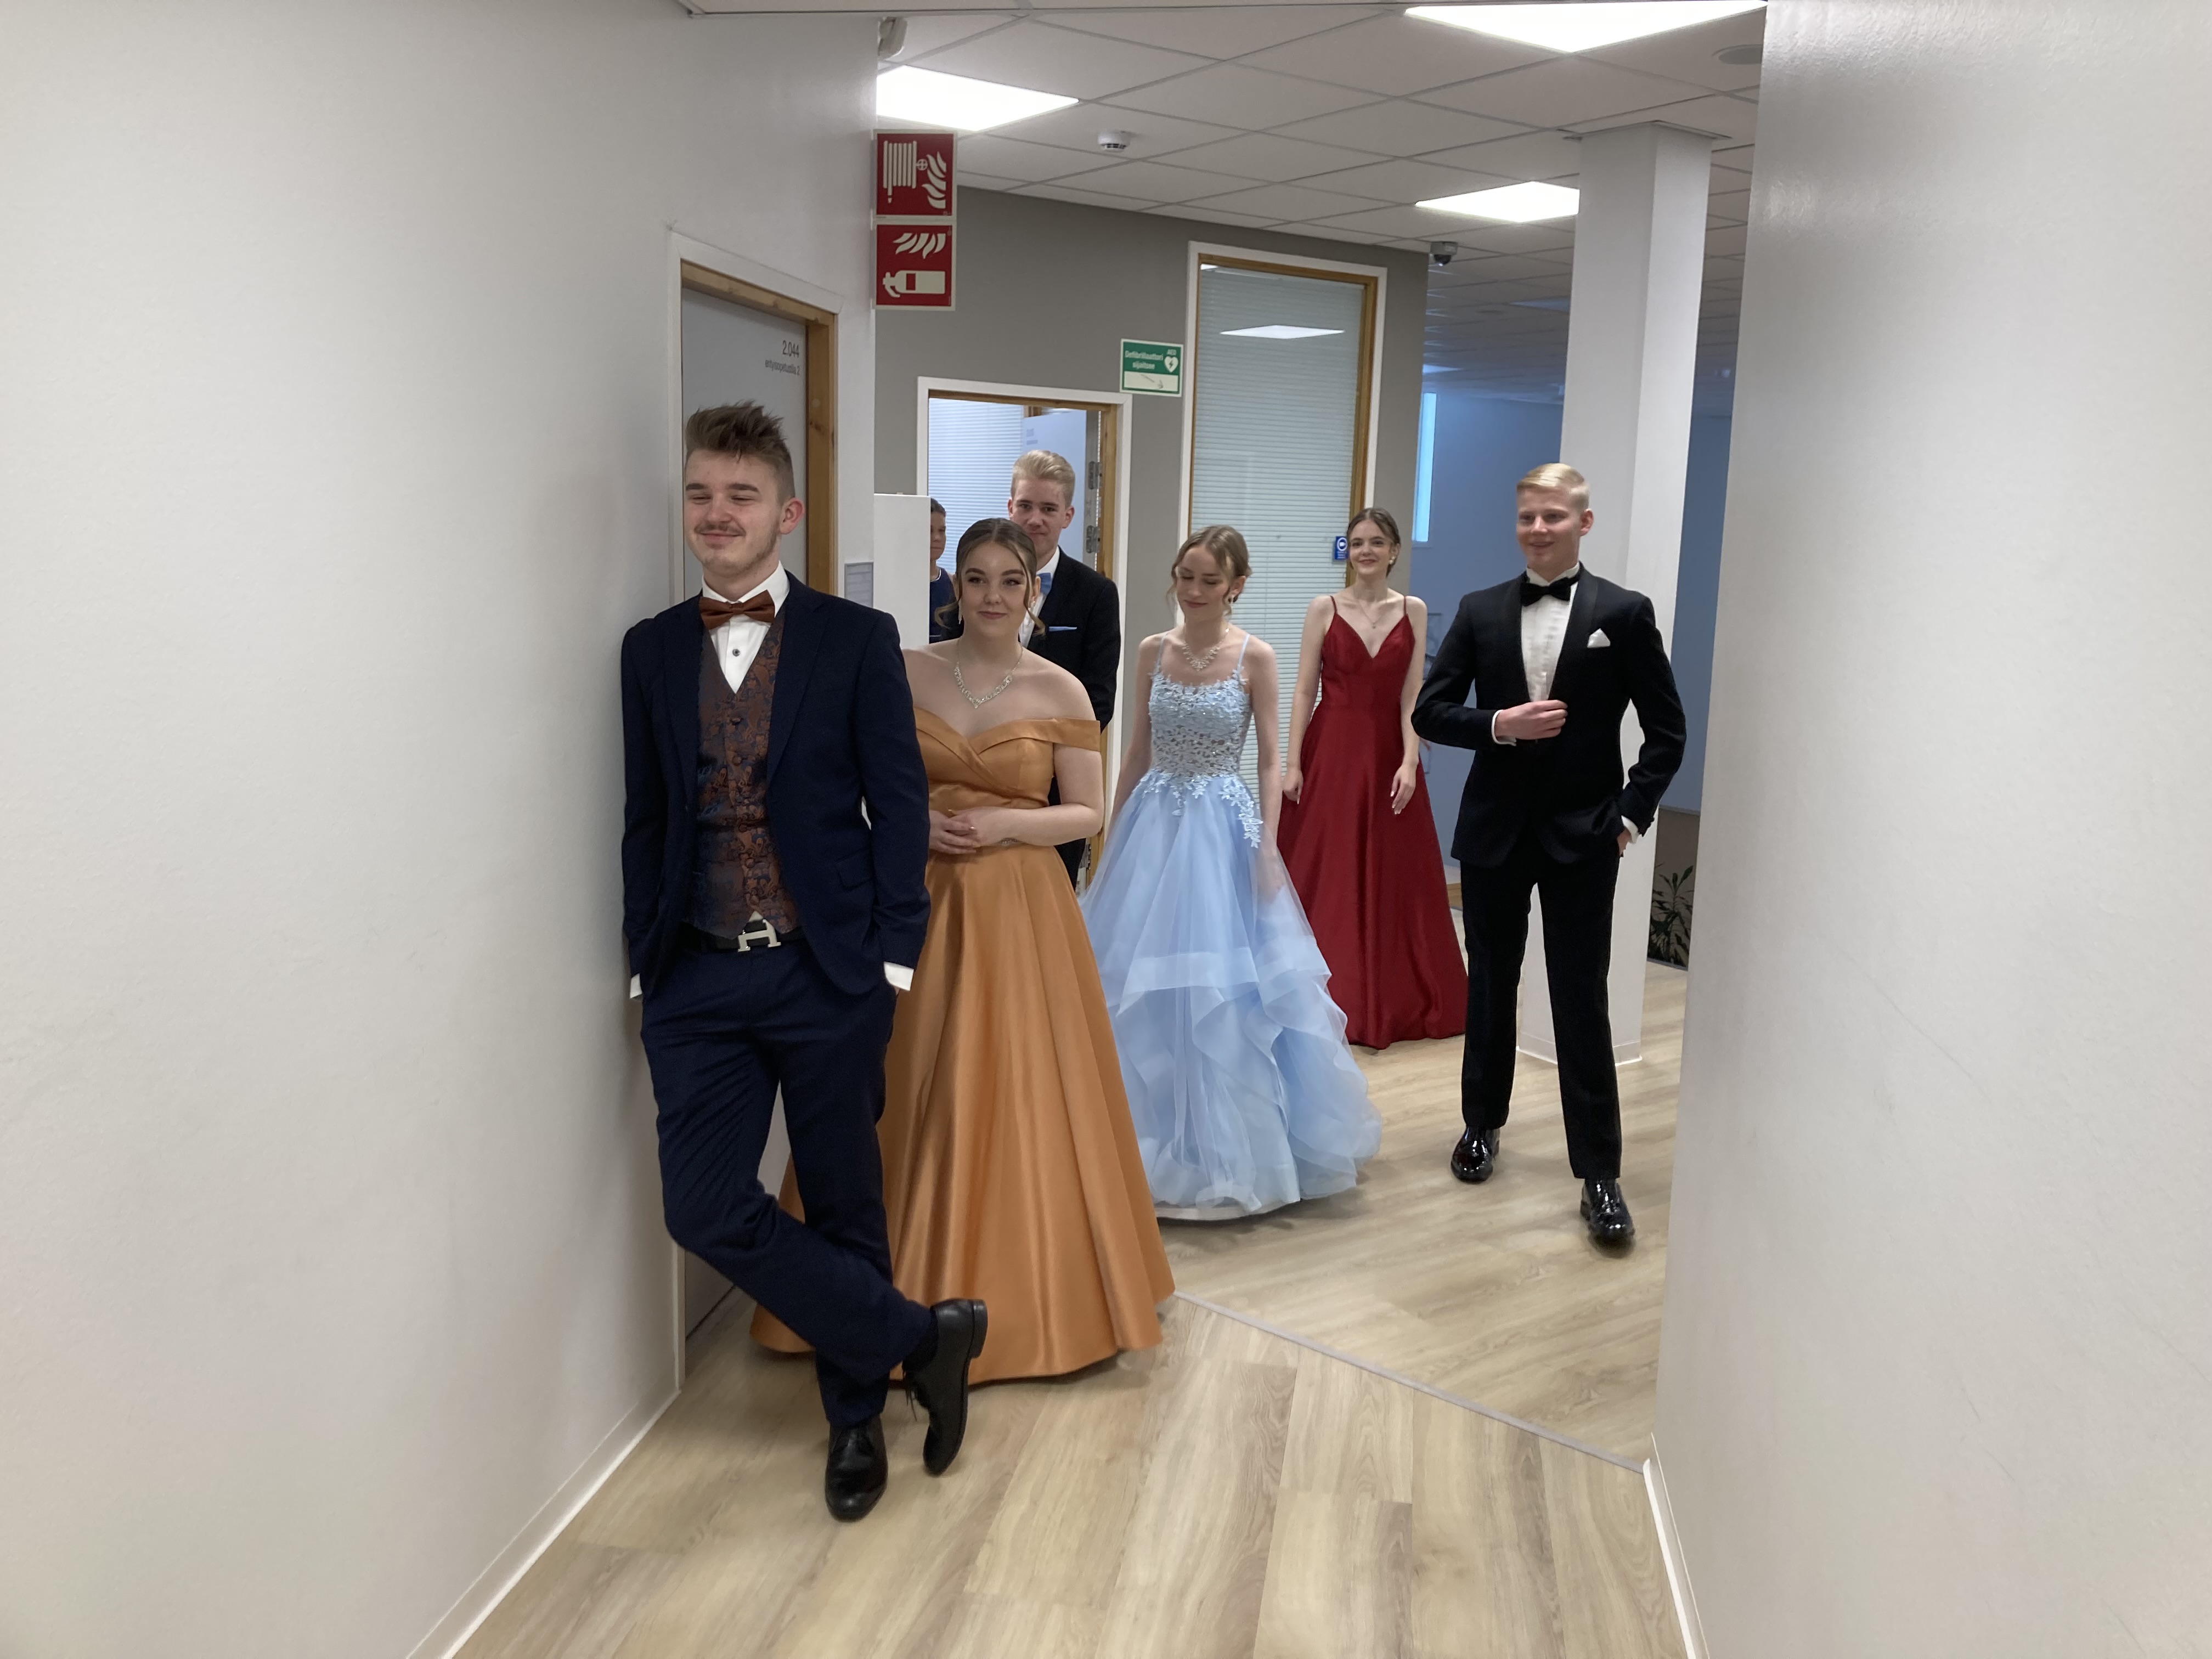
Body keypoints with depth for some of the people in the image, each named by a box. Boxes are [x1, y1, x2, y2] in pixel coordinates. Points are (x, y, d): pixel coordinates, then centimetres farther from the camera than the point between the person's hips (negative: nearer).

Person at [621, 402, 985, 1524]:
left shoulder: (857, 641, -1)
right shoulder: (653, 650, 8)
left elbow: (898, 806, -2)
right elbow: (645, 818, 10)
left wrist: (891, 954, -8)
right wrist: (645, 960, 7)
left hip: (828, 974, -3)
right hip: (700, 979, 3)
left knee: (843, 1208, 9)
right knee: (704, 1206, -4)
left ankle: (856, 1416, 32)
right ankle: (922, 1338, 13)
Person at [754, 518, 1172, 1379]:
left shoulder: (1060, 690, -1)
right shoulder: (904, 673, 3)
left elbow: (1088, 813, 1)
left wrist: (1006, 824, -14)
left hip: (1019, 908, -1)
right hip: (917, 904, 1)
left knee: (1017, 1096, 2)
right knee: (909, 1097, 5)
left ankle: (1019, 1288, 20)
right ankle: (910, 1283, 24)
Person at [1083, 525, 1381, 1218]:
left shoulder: (1255, 657, -6)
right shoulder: (1152, 651, 5)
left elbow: (1270, 763, -4)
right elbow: (1136, 755, 11)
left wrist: (1267, 850, -12)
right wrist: (1112, 840, 11)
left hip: (1223, 829, -4)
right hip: (1154, 824, 4)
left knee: (1226, 991, -1)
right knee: (1141, 991, 7)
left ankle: (1224, 1149, 15)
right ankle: (1150, 1137, 24)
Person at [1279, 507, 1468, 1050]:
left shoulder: (1413, 611, 5)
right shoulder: (1324, 609, 2)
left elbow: (1413, 695, 1)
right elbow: (1304, 691, -1)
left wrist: (1409, 762, -10)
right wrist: (1292, 763, -7)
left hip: (1388, 753, 1)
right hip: (1330, 752, -1)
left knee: (1392, 875, 6)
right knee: (1324, 874, 2)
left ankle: (1392, 999, 17)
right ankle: (1322, 995, 12)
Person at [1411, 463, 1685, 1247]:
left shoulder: (1625, 613, -2)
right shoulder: (1480, 611, 4)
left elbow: (1667, 730, 1)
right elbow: (1428, 712, 3)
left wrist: (1632, 815, -6)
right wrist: (1499, 726, -14)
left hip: (1582, 836, -3)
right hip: (1494, 830, 3)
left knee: (1582, 1003, -2)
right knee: (1490, 986, 15)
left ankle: (1599, 1175, 5)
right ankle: (1482, 1123, 35)